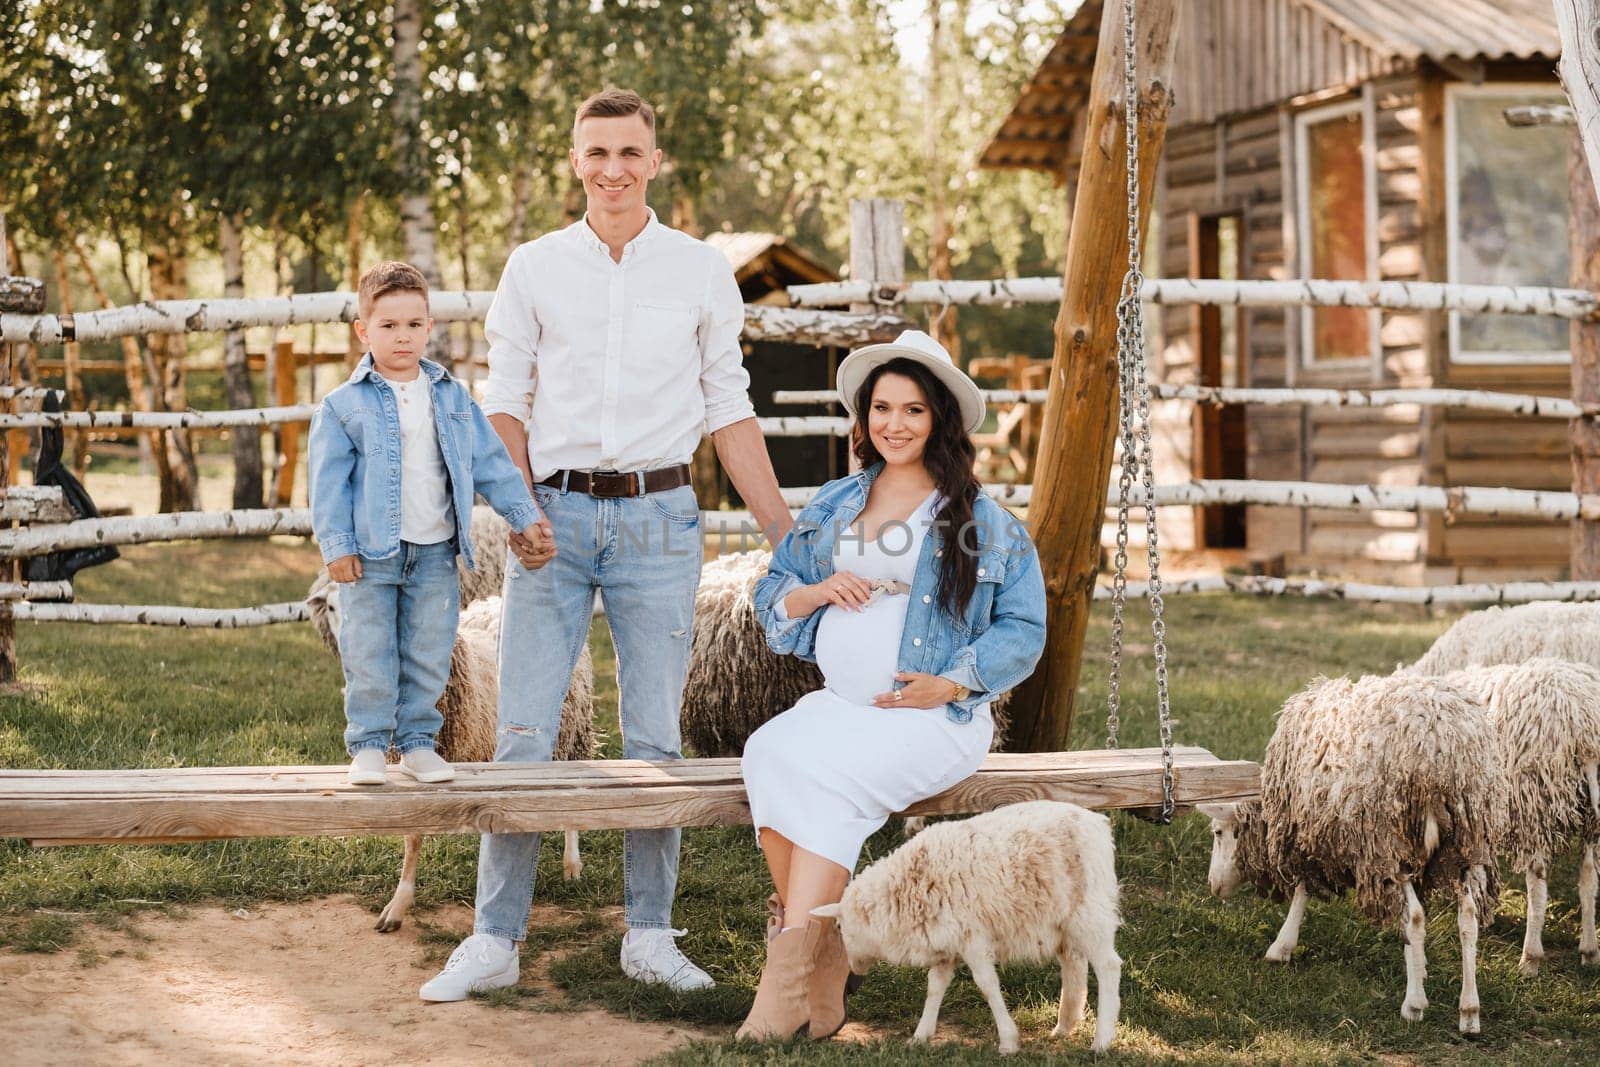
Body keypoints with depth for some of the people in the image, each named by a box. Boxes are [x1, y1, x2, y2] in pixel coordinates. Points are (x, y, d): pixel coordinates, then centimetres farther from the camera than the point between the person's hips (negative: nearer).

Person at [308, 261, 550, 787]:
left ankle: (417, 740, 19)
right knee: (370, 658, 0)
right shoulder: (344, 405, -3)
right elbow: (329, 480, -5)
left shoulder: (452, 398, 7)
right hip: (372, 553, -3)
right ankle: (368, 745, 10)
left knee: (428, 658, 8)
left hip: (436, 554, 3)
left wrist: (525, 515, 8)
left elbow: (491, 462, 12)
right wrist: (336, 545, -11)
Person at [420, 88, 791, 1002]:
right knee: (524, 731, -3)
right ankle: (495, 940, 4)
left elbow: (730, 412, 9)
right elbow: (506, 402, 8)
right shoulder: (534, 269, 6)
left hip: (658, 520, 0)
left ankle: (651, 935, 14)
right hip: (557, 515, 0)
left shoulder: (702, 272, 6)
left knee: (656, 738, 4)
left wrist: (788, 534, 6)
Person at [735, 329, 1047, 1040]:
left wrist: (951, 683, -11)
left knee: (828, 774, -33)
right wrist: (817, 592, -4)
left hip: (934, 715, -4)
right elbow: (770, 595, 19)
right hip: (835, 704, 4)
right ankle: (823, 958, -21)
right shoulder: (833, 505, 18)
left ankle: (790, 975, -29)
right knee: (767, 753, -29)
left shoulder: (985, 520, 6)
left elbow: (1023, 628, 3)